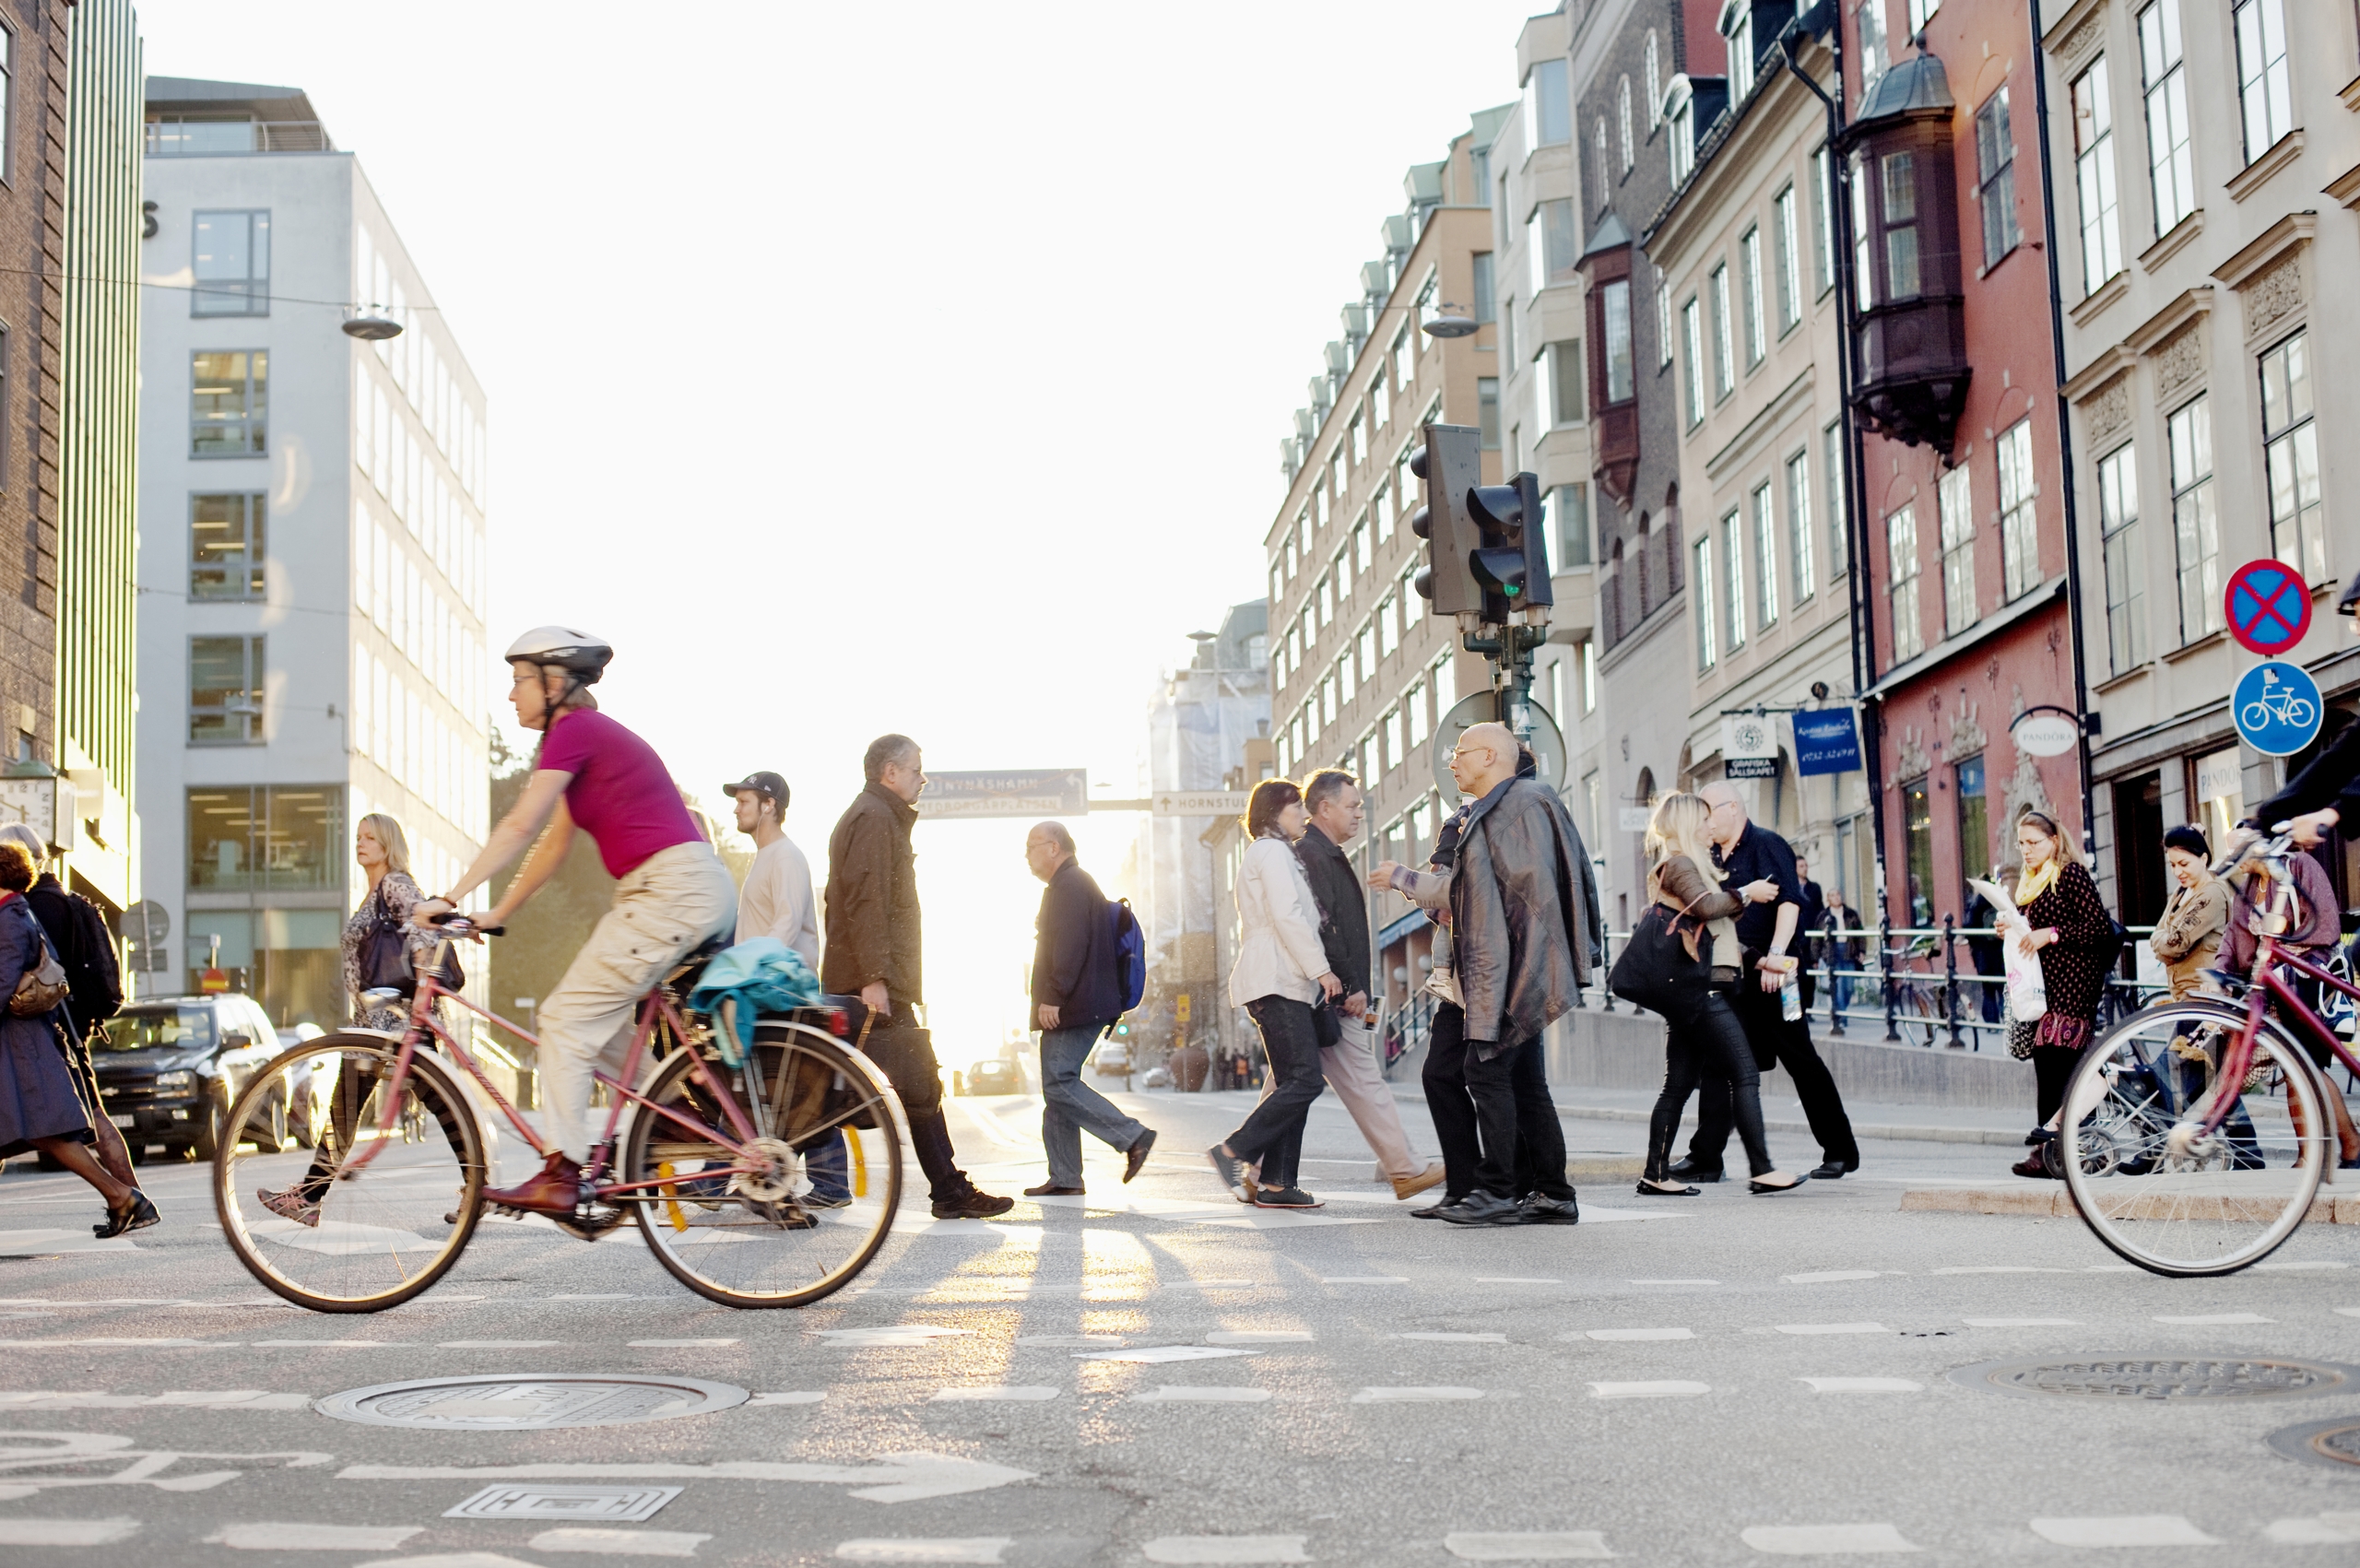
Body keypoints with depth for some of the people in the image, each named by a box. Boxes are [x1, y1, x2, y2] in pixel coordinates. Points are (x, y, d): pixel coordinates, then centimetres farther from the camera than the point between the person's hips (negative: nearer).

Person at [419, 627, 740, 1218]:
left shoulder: (574, 731, -8)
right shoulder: (593, 734, 22)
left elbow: (520, 826, -15)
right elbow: (555, 843, 22)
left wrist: (450, 898, -14)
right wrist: (496, 915, 19)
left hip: (672, 891, -10)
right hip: (703, 889, 10)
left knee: (567, 1019, -6)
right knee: (596, 1020, 17)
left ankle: (561, 1177, -6)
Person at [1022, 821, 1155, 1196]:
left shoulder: (1070, 885, -11)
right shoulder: (1069, 884, 24)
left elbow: (1070, 946, -22)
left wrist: (1053, 997, -24)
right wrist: (1050, 1000, 24)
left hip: (1075, 1007, -11)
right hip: (1066, 1010, 11)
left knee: (1059, 1082, -15)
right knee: (1058, 1084, 8)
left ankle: (1133, 1136, -14)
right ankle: (1064, 1178, 7)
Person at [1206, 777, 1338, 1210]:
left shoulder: (1261, 855, 27)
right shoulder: (1273, 852, -4)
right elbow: (1287, 916, -16)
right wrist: (1320, 968, -15)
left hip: (1281, 985, 11)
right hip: (1278, 984, -11)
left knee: (1292, 1084, 4)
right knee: (1304, 1079, -16)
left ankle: (1276, 1183, 1)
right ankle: (1234, 1151, -14)